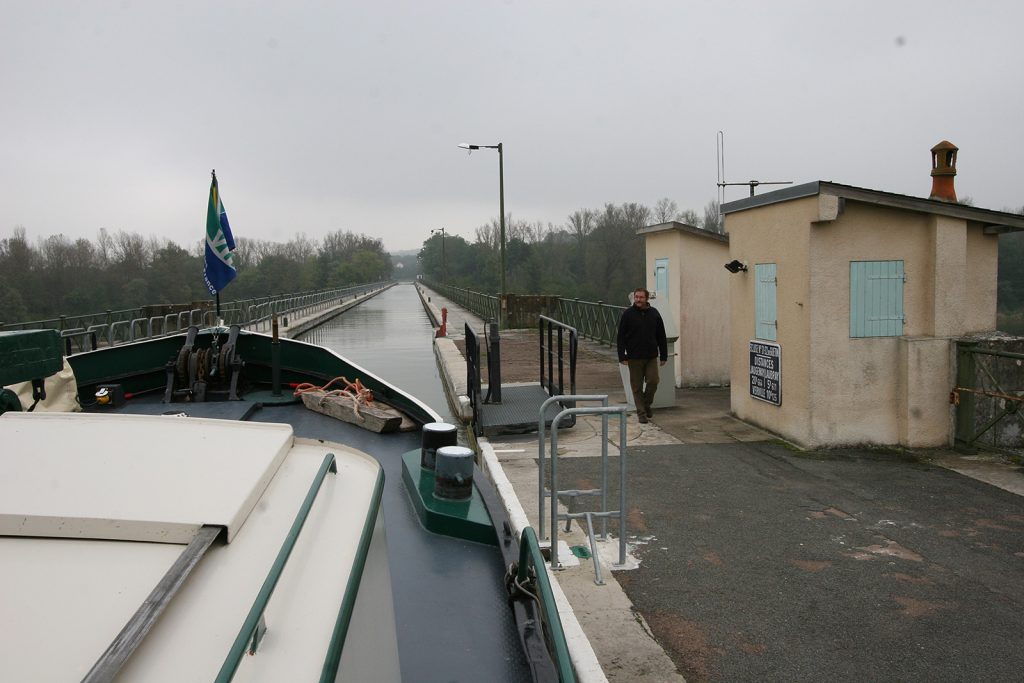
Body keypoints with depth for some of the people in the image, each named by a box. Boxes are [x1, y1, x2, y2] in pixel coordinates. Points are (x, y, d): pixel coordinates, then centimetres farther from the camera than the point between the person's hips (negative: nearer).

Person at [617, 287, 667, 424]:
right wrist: (622, 356, -8)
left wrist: (663, 356, 7)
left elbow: (661, 337, 10)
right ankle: (641, 412, 13)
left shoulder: (654, 314, 5)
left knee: (653, 381, -5)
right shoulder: (628, 314, -2)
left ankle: (647, 404, 20)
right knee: (637, 386, 3)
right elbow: (621, 337, -2)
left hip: (651, 356, 2)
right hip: (634, 358, -2)